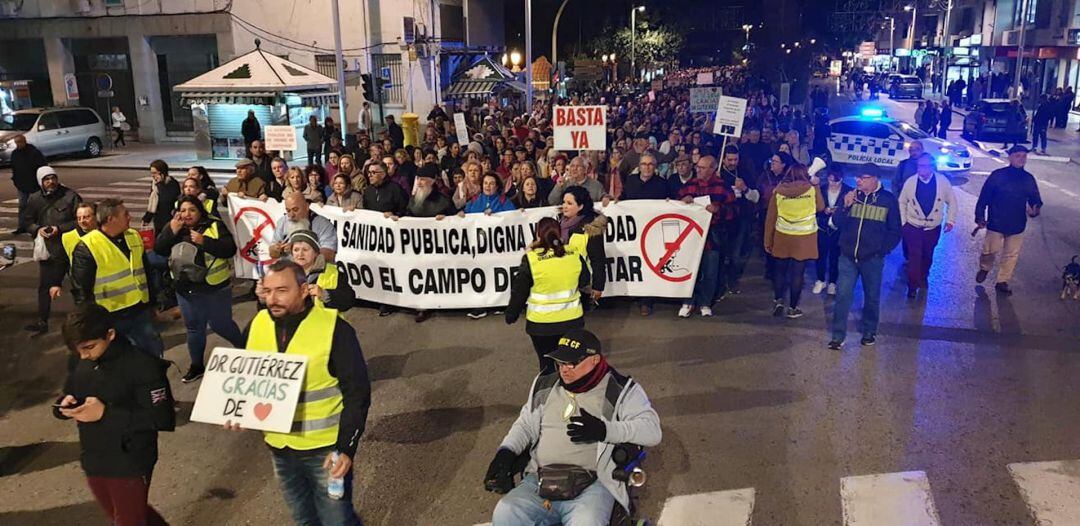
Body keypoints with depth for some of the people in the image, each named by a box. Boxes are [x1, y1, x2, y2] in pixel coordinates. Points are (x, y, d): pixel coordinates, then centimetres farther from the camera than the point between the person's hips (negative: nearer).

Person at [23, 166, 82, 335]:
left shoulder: (70, 196, -10)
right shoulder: (34, 199, 3)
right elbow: (28, 220, 13)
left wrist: (60, 229, -19)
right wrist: (37, 229, -7)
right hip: (47, 250, 4)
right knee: (45, 286, 9)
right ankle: (42, 322, 19)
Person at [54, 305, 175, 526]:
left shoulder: (141, 365, -21)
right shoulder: (82, 365, -1)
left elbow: (162, 418, -25)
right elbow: (64, 399, 11)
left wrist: (106, 414, -29)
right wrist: (64, 404, -14)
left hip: (130, 466, -7)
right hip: (93, 464, 7)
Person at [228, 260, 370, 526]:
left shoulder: (334, 328, -18)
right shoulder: (257, 325, -3)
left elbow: (357, 393, -15)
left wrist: (346, 448, -19)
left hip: (325, 448, -5)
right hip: (278, 447, 5)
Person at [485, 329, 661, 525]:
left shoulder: (621, 390, 0)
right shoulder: (545, 386, 15)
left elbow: (652, 430, -7)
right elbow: (526, 424, 23)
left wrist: (605, 430, -19)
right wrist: (506, 450, 4)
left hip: (593, 484, -4)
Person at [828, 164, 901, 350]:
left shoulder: (888, 199, -3)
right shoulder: (851, 195, 1)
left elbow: (895, 231, 3)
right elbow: (837, 222, -1)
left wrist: (883, 250, -5)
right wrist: (845, 206, -16)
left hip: (872, 258, -1)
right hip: (848, 256, 1)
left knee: (872, 297, 12)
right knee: (843, 295, -2)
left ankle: (869, 332, 30)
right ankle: (838, 336, 4)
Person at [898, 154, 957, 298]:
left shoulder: (943, 181, -9)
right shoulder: (910, 182, -8)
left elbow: (951, 201, 4)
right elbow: (902, 202, 4)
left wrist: (950, 220, 0)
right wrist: (903, 222, 1)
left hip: (933, 228, 1)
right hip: (913, 227, -1)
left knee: (927, 256, 16)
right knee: (914, 256, -7)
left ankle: (923, 278, 39)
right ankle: (912, 286, 2)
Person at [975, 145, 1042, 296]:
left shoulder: (1028, 179, 3)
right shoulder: (997, 175, -7)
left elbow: (1036, 200, 11)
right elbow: (984, 197, -5)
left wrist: (1035, 209, -12)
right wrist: (980, 216, -8)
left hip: (1017, 225, 3)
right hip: (996, 223, -3)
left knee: (1012, 255, 9)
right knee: (990, 250, 0)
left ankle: (1003, 281, 23)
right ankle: (984, 268, 32)